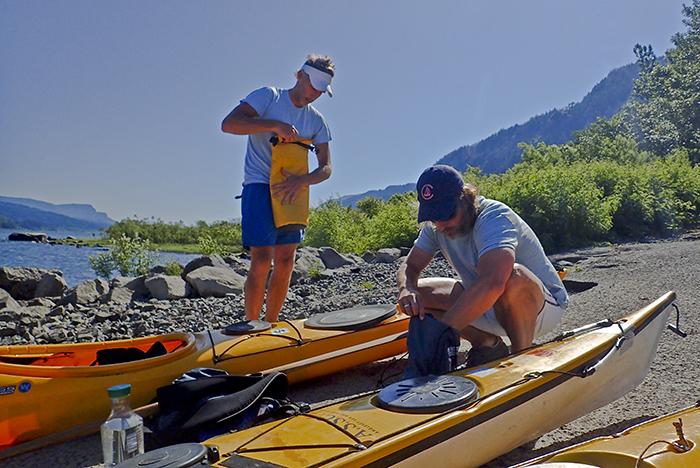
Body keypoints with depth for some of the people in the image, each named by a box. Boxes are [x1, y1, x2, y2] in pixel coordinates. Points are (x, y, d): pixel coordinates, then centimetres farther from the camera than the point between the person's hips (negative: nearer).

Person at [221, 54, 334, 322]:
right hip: (260, 187, -5)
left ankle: (271, 326, 15)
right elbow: (228, 124, -14)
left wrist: (302, 181, -16)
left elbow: (326, 168, 4)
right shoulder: (268, 97, -1)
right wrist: (275, 125, -21)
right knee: (262, 261, -13)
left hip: (292, 192, 6)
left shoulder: (317, 121, 13)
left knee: (285, 263, 3)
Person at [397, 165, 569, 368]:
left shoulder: (494, 217, -29)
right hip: (483, 305, 7)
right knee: (417, 293, -8)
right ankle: (488, 344, 3)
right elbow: (409, 267, -2)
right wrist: (406, 289, -28)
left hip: (543, 305, -6)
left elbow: (492, 283, -45)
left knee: (514, 278, -41)